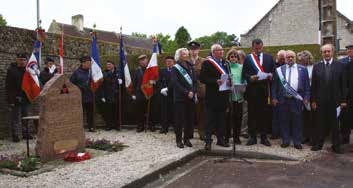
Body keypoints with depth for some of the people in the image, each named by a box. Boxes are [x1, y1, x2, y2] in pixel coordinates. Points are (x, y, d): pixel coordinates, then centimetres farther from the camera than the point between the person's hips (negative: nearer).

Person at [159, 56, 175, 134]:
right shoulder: (162, 71, 15)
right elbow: (160, 81, 9)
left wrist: (167, 88, -13)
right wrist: (162, 88, -8)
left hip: (173, 93, -2)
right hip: (165, 94, 3)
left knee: (174, 111, -1)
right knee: (164, 111, 1)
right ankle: (164, 127, 7)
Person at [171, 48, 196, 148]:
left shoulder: (190, 67, 16)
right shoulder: (175, 68, 1)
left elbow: (194, 81, 11)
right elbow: (175, 83, -9)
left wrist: (192, 91, -8)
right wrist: (186, 92, -16)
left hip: (190, 97, 5)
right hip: (180, 98, -4)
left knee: (189, 119, 4)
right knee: (180, 119, -2)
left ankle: (187, 139, 14)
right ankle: (179, 140, 6)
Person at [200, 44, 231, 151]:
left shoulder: (225, 63, 15)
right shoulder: (207, 63, -5)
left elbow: (228, 76, 19)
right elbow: (202, 78, -12)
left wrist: (229, 82, -4)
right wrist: (215, 81, -22)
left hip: (223, 96, 6)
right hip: (212, 96, -6)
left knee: (221, 119, 13)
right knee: (210, 120, -2)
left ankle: (220, 139, 23)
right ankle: (208, 141, 3)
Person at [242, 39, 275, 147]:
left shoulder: (269, 58, 13)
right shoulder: (248, 58, 7)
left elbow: (273, 71, 10)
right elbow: (244, 74, 1)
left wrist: (271, 75, -11)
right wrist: (250, 78, -18)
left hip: (264, 89, 1)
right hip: (252, 89, -1)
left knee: (264, 113, 4)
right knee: (252, 113, 2)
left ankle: (264, 137, 13)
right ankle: (252, 137, 10)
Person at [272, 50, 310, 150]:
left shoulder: (302, 69, 7)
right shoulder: (279, 70, 7)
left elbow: (307, 85, 6)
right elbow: (274, 85, 7)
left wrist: (306, 98, -1)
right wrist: (274, 97, 1)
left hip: (297, 99, 0)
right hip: (283, 100, 1)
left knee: (297, 121, 5)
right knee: (284, 121, 7)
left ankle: (297, 142, 15)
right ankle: (285, 141, 19)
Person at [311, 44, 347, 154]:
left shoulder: (340, 66, 2)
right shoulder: (316, 67, 4)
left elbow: (343, 84, 1)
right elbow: (313, 85, 4)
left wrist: (343, 100, -3)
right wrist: (313, 100, 0)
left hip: (335, 101, -1)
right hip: (320, 101, 1)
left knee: (335, 125, 7)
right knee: (319, 124, 8)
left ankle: (336, 146, 19)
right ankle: (318, 144, 20)